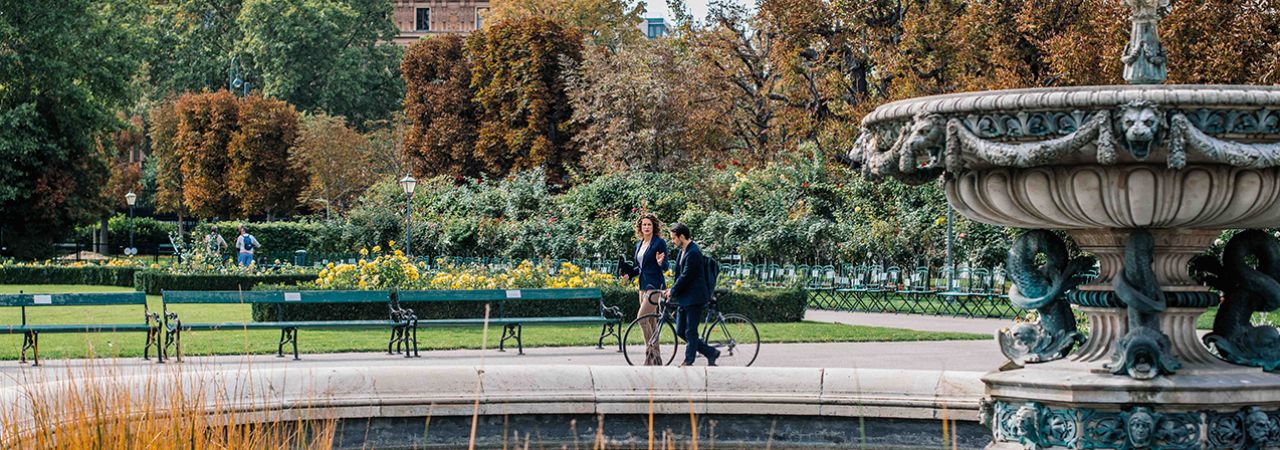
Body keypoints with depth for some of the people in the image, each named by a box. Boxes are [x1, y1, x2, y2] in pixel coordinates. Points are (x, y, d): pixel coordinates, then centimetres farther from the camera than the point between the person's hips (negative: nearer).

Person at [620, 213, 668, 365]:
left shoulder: (659, 243, -9)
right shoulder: (639, 245, 14)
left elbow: (665, 267, -9)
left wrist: (660, 262, -31)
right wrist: (628, 274, 6)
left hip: (655, 285, -8)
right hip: (644, 285, 8)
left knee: (642, 317, -18)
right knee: (651, 321, 10)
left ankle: (651, 350, -11)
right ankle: (656, 358, 14)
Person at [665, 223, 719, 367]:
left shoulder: (693, 253, -18)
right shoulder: (683, 251, 13)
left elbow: (686, 276, -19)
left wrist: (672, 291, -9)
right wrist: (672, 289, 8)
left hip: (694, 299, -10)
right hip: (685, 298, 10)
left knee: (690, 332, -4)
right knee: (680, 331, 11)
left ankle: (689, 362, 4)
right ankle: (711, 352, 18)